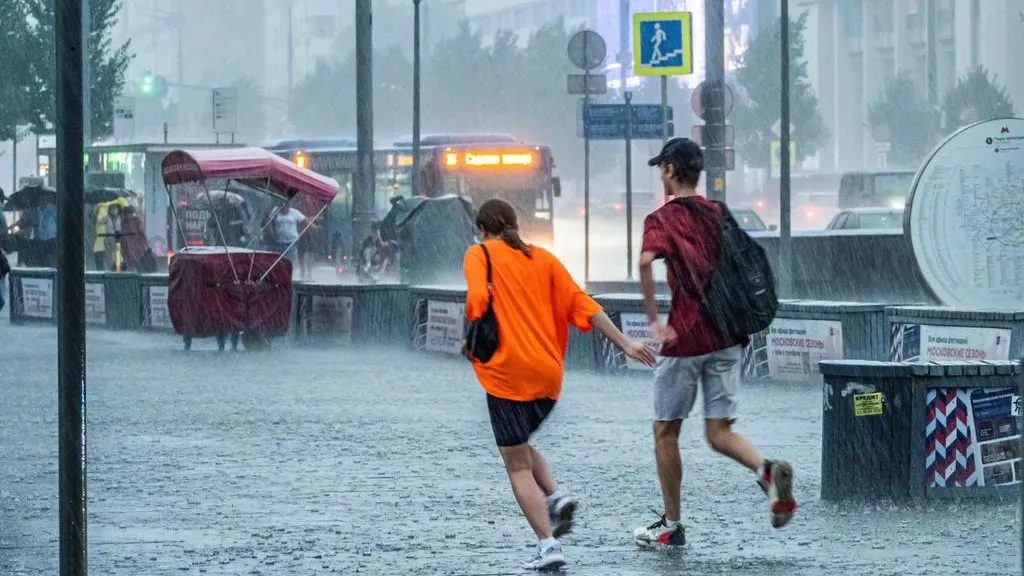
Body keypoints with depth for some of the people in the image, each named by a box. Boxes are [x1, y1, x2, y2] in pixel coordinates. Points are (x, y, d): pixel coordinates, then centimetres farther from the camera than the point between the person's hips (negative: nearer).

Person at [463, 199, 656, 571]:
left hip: (507, 373, -5)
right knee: (521, 445, 27)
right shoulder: (543, 258, 14)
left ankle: (548, 546, -8)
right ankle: (556, 496, 3)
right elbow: (583, 306, 8)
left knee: (517, 464, 3)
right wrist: (625, 344, 9)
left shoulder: (478, 254, 2)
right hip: (549, 374, 5)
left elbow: (477, 299, -16)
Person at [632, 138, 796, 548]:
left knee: (665, 430, 9)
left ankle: (672, 525, 15)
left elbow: (646, 261, -26)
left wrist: (652, 318, -21)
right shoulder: (718, 214, 13)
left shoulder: (663, 219, -7)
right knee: (719, 432, 7)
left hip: (686, 337, -6)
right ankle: (768, 471, -22)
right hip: (727, 336, 6)